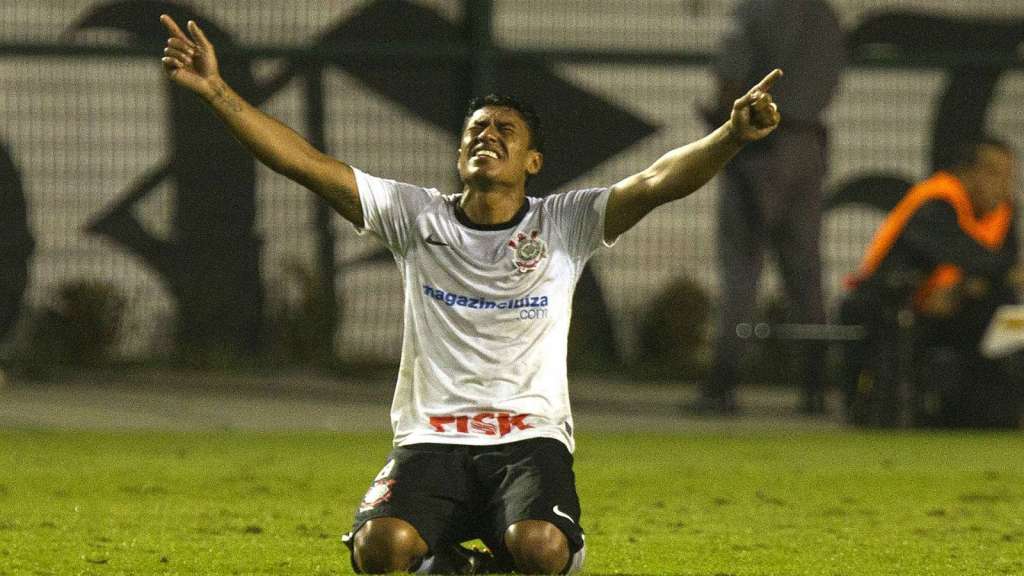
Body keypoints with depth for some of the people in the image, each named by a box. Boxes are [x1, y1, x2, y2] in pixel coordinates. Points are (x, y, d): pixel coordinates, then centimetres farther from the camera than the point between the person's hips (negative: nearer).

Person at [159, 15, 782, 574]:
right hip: (432, 439, 1)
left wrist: (731, 136, -29)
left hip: (533, 441, -1)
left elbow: (657, 181, -10)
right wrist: (216, 91, -7)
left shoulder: (565, 224, 5)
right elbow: (308, 163, 2)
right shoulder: (418, 217, 8)